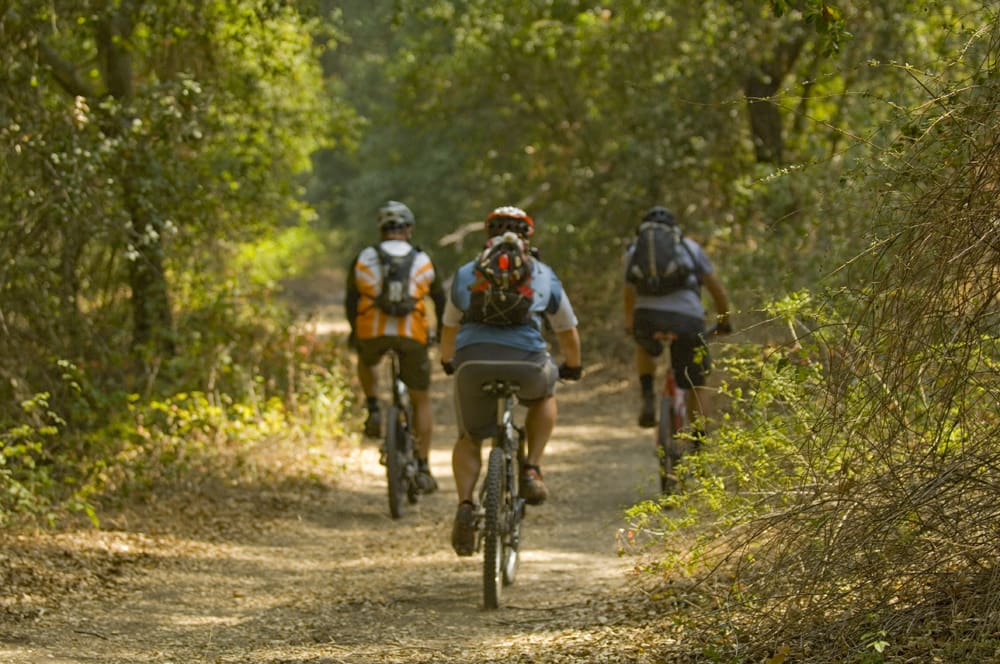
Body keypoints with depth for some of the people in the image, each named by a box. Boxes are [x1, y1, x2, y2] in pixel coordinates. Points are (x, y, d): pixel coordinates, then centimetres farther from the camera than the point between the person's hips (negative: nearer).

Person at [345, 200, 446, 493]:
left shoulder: (364, 258, 13)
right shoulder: (423, 262, 14)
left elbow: (350, 301, 17)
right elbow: (441, 300, 23)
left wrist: (355, 332, 33)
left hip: (372, 333, 0)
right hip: (412, 335, 0)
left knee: (366, 362, 37)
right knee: (421, 401, 13)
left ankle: (373, 409, 14)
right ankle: (423, 467, 7)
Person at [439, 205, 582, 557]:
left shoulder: (466, 274, 25)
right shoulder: (544, 276, 23)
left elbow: (449, 328, 39)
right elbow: (568, 332, 34)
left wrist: (447, 362, 59)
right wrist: (572, 366, 54)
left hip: (472, 359, 1)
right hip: (526, 359, -1)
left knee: (469, 438, 20)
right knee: (544, 395, 33)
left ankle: (465, 505, -3)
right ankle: (531, 470, 17)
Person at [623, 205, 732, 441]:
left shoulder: (635, 250, 23)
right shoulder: (691, 247, 20)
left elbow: (629, 293, 33)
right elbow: (716, 288, 19)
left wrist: (629, 324, 49)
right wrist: (724, 322, 33)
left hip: (648, 316, 1)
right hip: (689, 319, -1)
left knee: (645, 349, 37)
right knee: (697, 386, 13)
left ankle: (647, 397, 16)